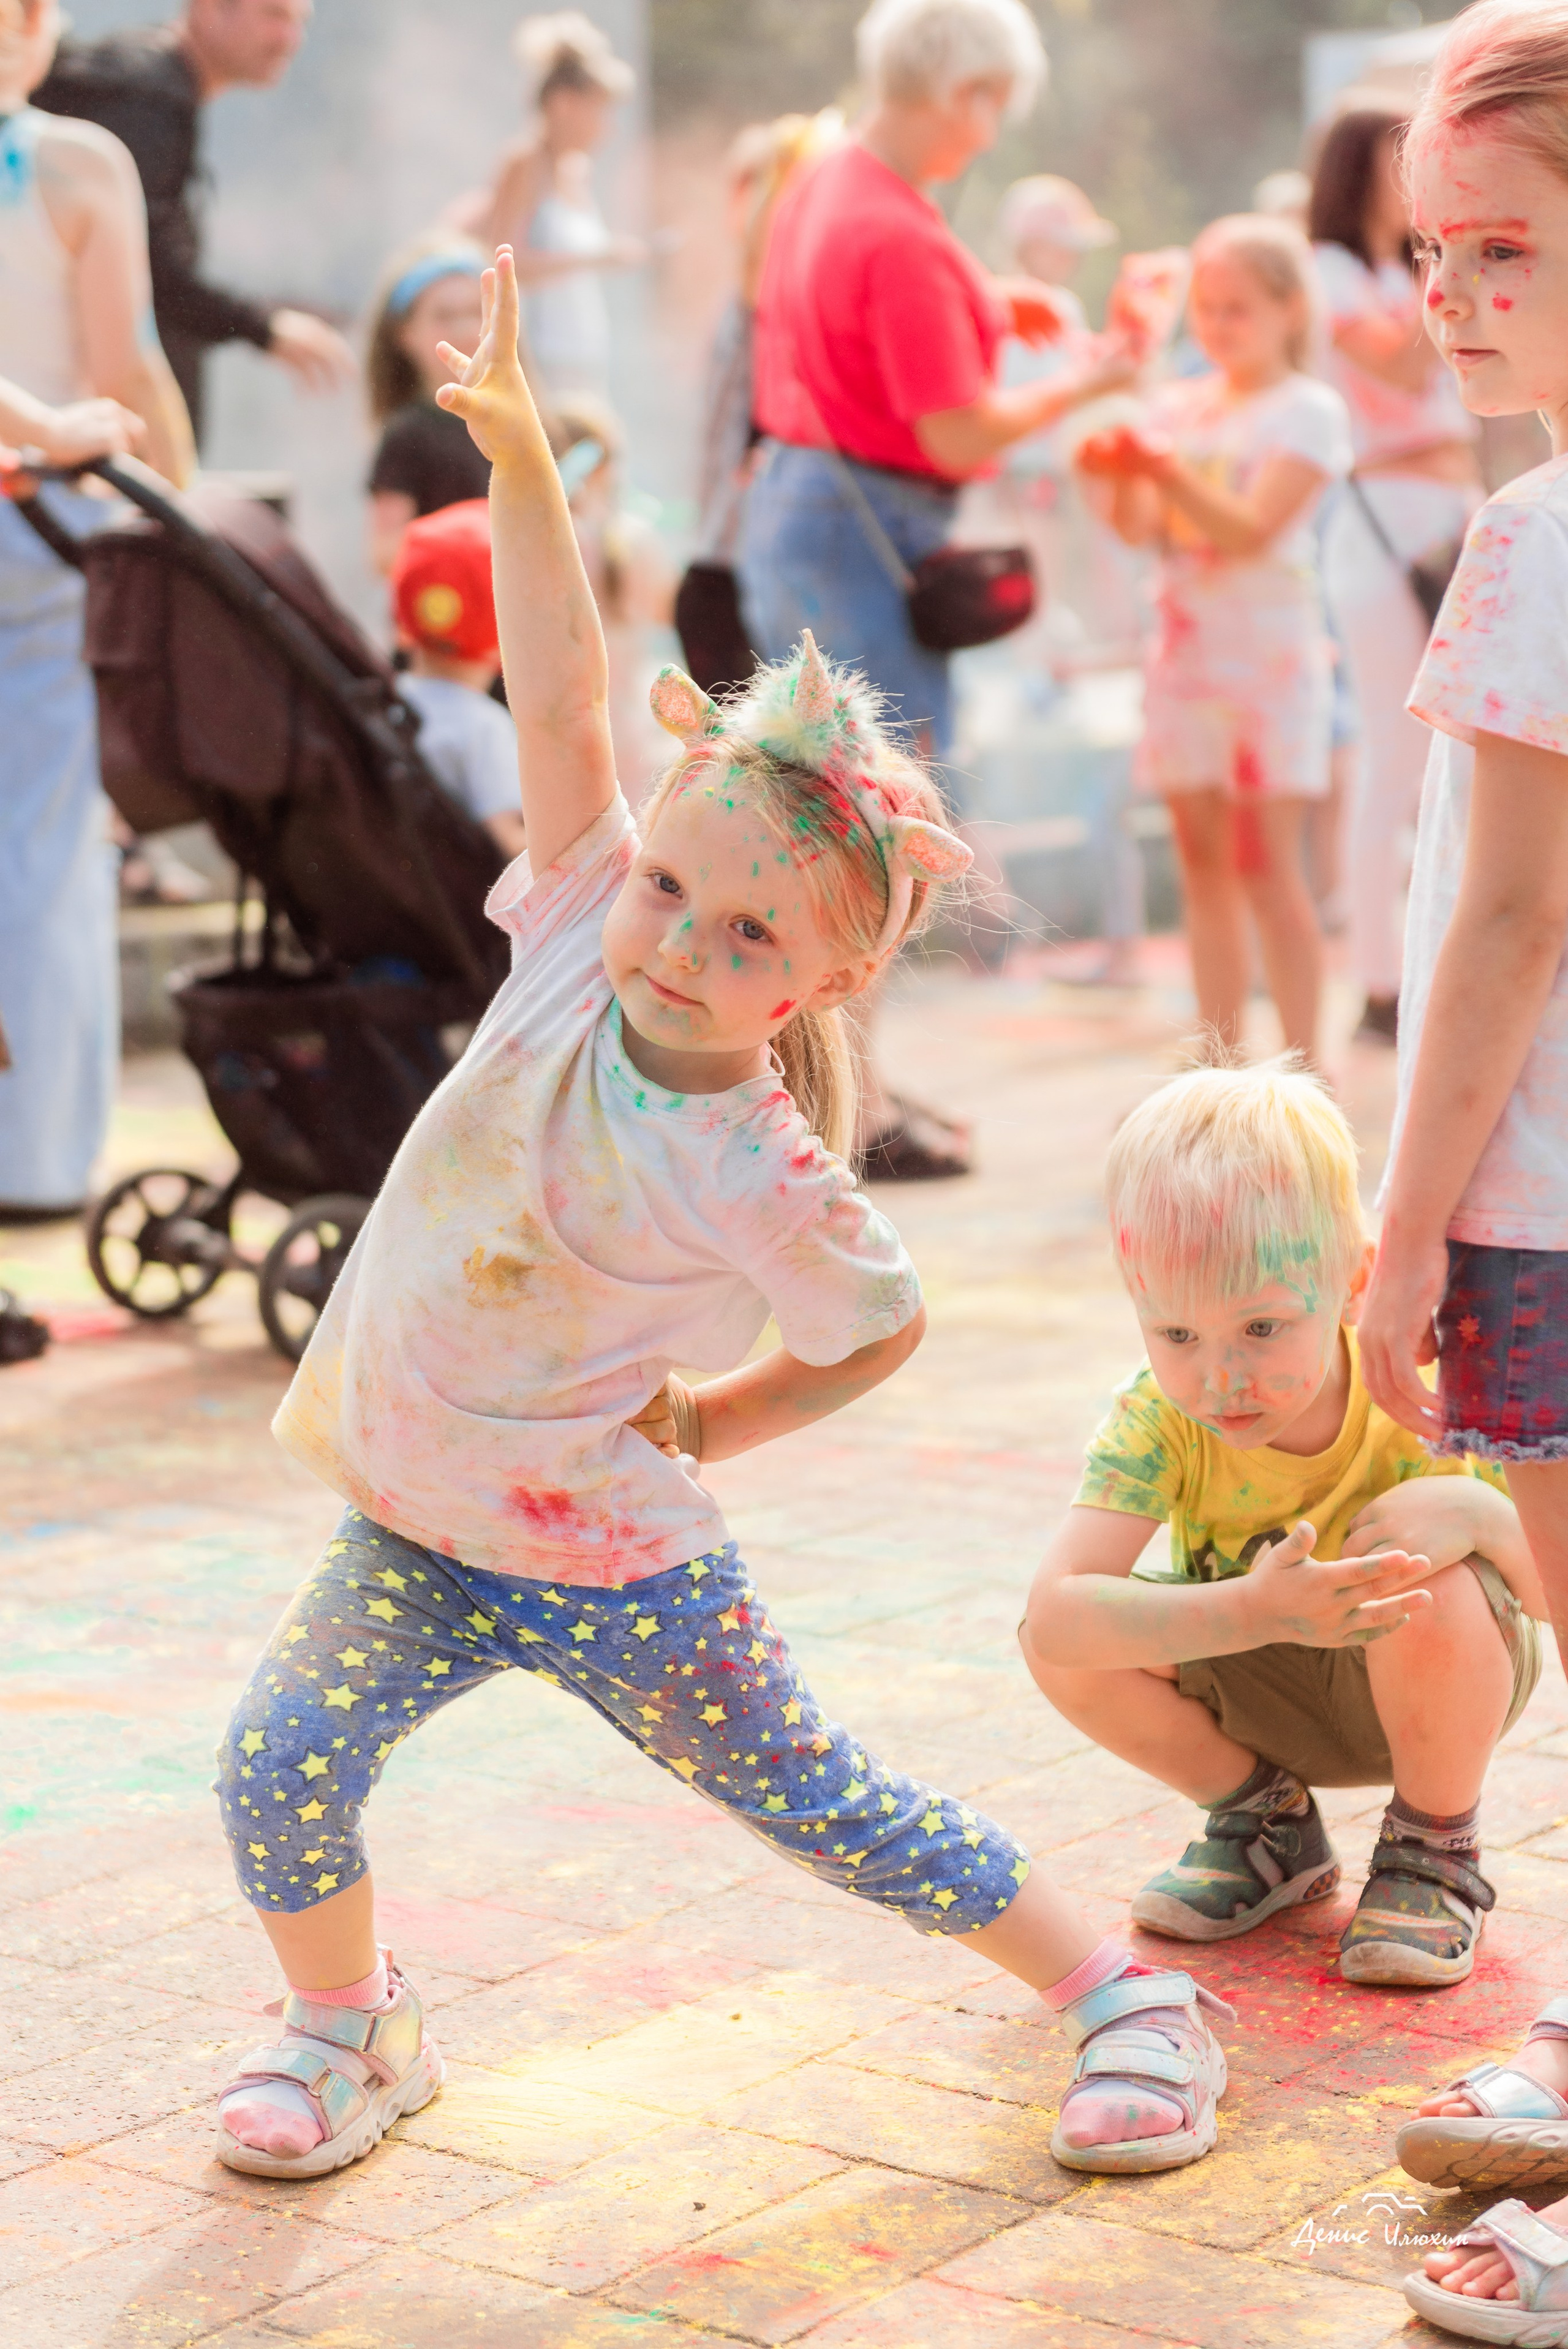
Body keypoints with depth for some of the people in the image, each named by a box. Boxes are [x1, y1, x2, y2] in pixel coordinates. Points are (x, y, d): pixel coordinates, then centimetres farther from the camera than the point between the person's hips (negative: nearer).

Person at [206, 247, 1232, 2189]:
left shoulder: (761, 1179, -24)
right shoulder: (580, 942, -13)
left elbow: (887, 1327, -7)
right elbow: (563, 694, -16)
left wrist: (711, 1422, -7)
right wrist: (519, 459, -24)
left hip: (611, 1559, -4)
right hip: (409, 1527, 4)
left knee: (832, 1814, 8)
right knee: (278, 1771, -12)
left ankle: (1120, 1994, 29)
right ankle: (349, 2030, 17)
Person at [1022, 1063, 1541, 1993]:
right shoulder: (1160, 1419, -28)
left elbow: (1549, 1593, -24)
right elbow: (1054, 1617, -41)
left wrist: (1473, 1512, -45)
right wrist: (1250, 1612, -55)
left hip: (1429, 1689, -2)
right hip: (1263, 1688, 3)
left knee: (1437, 1596, -37)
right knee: (1065, 1645, -24)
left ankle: (1436, 1851, -6)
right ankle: (1269, 1824, 5)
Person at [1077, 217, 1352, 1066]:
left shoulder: (1307, 409, -4)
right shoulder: (1177, 406, 11)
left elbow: (1253, 528, -15)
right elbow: (1139, 528, 2)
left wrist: (1166, 471, -27)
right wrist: (1123, 476, -18)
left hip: (1270, 654, -5)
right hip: (1185, 652, 5)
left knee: (1268, 868, -7)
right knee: (1204, 865, 8)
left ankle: (1301, 1067, -1)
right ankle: (1219, 1066, 14)